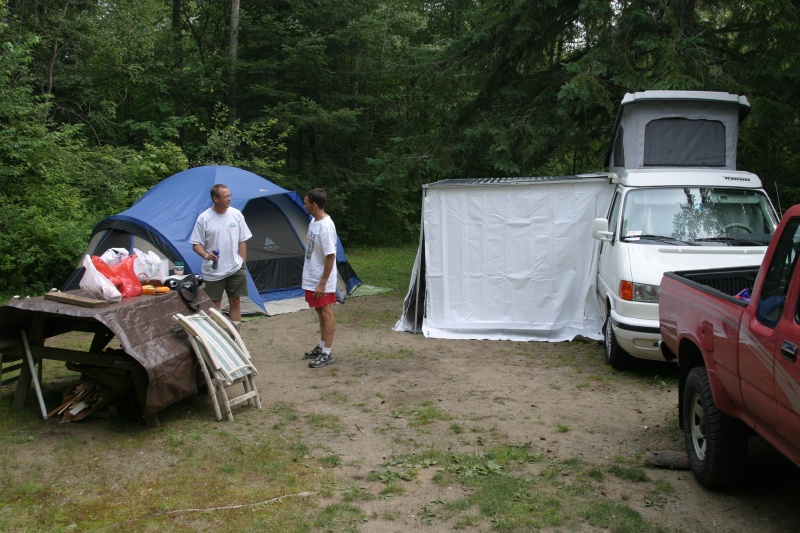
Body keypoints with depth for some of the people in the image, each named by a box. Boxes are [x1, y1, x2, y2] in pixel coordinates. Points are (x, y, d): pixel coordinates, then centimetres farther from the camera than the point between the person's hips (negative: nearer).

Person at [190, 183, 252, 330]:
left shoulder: (236, 214, 0)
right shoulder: (204, 218, -9)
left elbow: (242, 241, 6)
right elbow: (196, 244, -4)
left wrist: (243, 263, 4)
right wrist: (205, 255, -24)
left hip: (235, 269, 3)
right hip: (213, 271, -2)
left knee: (235, 301, 9)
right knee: (214, 305, 6)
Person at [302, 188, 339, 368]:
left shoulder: (326, 226, -23)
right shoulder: (314, 222, 6)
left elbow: (330, 256, -24)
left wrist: (322, 283, -22)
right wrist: (311, 278, 18)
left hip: (322, 281, -9)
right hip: (312, 278, 9)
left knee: (326, 312, -2)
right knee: (320, 312, 18)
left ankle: (327, 353, 3)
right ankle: (321, 347, 30)